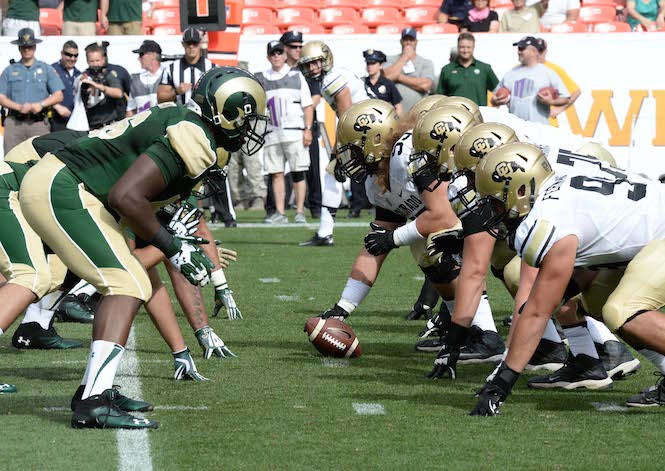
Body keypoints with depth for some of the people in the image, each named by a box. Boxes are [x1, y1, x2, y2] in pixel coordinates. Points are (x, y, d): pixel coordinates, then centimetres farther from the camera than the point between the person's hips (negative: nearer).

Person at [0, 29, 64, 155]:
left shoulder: (47, 69, 15)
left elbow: (58, 96, 8)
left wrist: (41, 104, -10)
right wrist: (19, 107, -10)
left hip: (39, 123, 0)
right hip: (14, 124, 1)